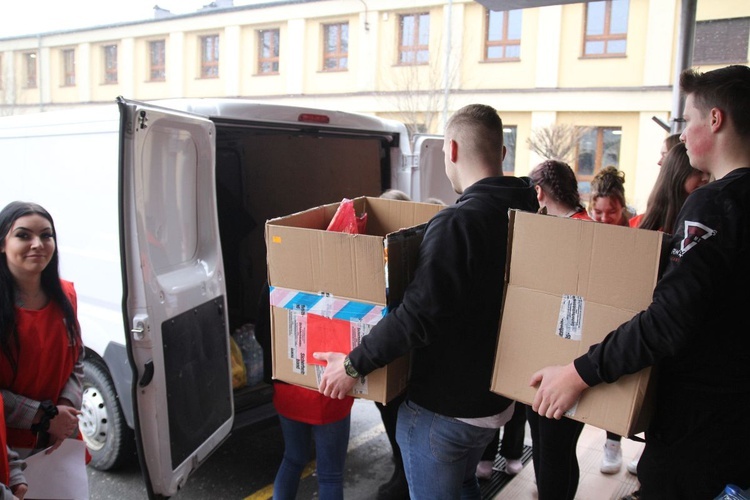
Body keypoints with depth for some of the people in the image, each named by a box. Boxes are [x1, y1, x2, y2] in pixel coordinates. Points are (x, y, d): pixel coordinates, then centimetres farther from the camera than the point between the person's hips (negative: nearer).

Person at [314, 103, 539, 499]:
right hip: (495, 401, 8)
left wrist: (354, 365, -19)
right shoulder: (525, 214, -1)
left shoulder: (456, 222, -26)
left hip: (442, 409, -8)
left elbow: (419, 315, -30)